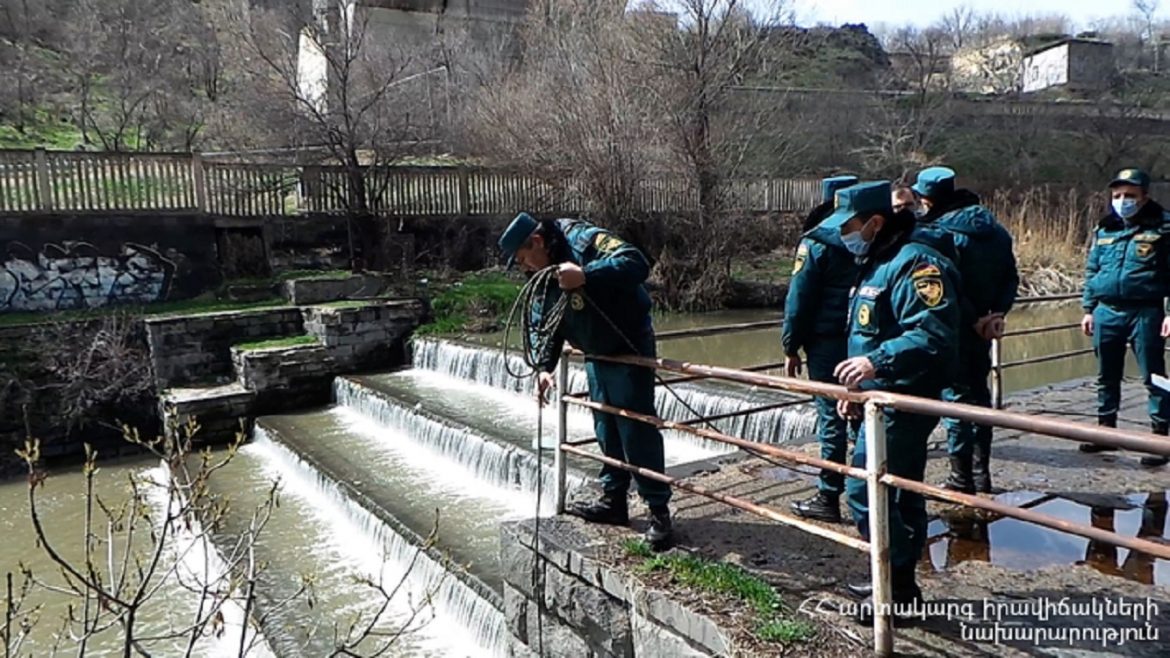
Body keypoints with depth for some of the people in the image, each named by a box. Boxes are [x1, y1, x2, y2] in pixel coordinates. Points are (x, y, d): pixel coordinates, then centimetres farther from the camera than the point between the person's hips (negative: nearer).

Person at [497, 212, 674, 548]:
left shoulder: (585, 241, -22)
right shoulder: (543, 277, 3)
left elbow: (636, 263, -35)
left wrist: (586, 275, -44)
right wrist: (544, 365, -5)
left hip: (629, 349, -8)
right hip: (596, 355, 9)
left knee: (637, 430, -7)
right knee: (606, 429, 15)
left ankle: (659, 510, 3)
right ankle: (614, 499, 27)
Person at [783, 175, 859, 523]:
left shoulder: (816, 243, -8)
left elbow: (798, 300, -9)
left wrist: (791, 347, -3)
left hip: (828, 343, -5)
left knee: (833, 419, -2)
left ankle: (828, 497, 6)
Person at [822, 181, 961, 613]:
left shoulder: (916, 262, -18)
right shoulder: (879, 261, 15)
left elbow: (934, 335, -30)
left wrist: (878, 362, -37)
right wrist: (858, 390, 21)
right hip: (886, 399, 11)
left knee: (864, 491, -8)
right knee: (902, 492, 17)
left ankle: (898, 584, 4)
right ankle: (899, 582, 29)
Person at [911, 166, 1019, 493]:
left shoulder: (941, 232, -17)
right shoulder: (994, 229, 9)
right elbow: (1011, 277, 8)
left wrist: (974, 321, -12)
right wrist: (997, 313, 1)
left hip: (955, 330, -8)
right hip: (983, 329, 8)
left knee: (955, 398, 2)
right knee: (979, 395, 16)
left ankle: (962, 479, 9)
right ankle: (981, 475, 26)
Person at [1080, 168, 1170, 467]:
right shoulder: (1104, 229, 11)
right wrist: (1089, 309, 12)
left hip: (1145, 313, -5)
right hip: (1106, 312, 5)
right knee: (1106, 377, 13)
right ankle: (1106, 429, 25)